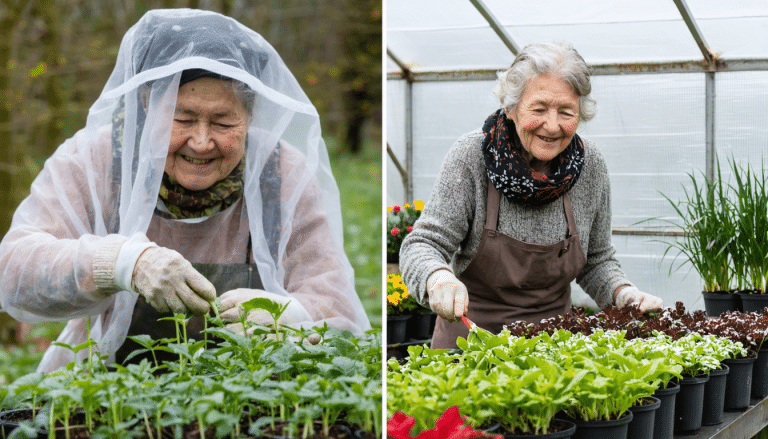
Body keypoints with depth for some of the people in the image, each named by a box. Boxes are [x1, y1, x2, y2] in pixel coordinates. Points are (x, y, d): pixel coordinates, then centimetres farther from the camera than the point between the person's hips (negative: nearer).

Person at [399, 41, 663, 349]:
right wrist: (438, 278, -34)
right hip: (471, 336, -2)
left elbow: (596, 261, 11)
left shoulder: (589, 165, -1)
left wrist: (623, 293, -9)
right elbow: (422, 245, -13)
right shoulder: (472, 156, -11)